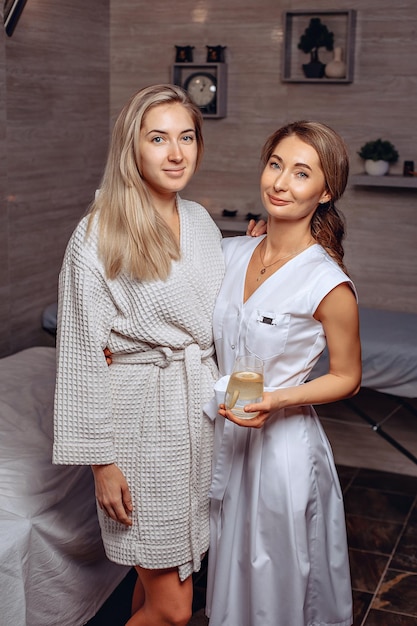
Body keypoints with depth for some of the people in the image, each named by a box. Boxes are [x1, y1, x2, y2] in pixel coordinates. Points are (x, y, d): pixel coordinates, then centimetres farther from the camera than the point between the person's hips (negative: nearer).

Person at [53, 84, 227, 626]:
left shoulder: (201, 221, 6)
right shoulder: (97, 236, -14)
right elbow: (84, 355, -13)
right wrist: (102, 459, -12)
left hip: (199, 408, 6)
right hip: (141, 416, -6)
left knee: (159, 573, 18)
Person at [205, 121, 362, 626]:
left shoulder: (328, 284, -20)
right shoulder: (232, 252, -2)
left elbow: (346, 378, -9)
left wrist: (277, 400, -23)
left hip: (282, 445, -6)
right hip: (222, 434, 6)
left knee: (278, 583, 15)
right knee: (229, 567, 25)